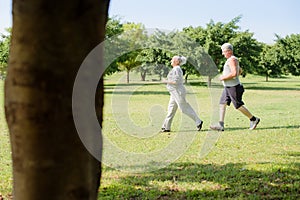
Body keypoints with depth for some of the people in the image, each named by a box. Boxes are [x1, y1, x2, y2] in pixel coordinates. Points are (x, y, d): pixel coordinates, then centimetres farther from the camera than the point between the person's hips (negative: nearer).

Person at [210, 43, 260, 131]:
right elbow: (240, 71, 29)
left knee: (238, 106, -3)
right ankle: (220, 125, 3)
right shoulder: (231, 60, 16)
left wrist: (224, 77, -18)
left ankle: (254, 119, 11)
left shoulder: (232, 60, -16)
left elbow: (234, 73, -28)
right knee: (222, 104, 4)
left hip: (233, 87, -10)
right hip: (228, 87, 10)